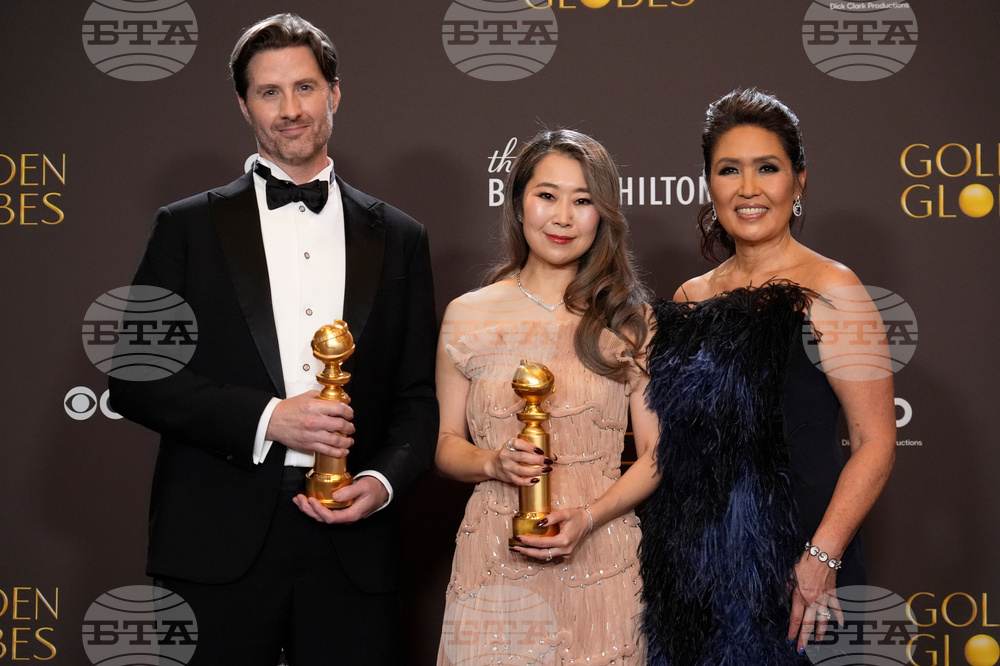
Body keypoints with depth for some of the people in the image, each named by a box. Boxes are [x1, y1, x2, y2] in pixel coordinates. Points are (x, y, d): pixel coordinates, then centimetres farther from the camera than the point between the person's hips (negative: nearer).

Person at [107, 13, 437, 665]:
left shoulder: (398, 238, 10)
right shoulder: (189, 227, 5)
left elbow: (419, 396, 10)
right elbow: (134, 380, -1)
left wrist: (382, 480, -8)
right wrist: (265, 419, -12)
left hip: (352, 546, 2)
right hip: (217, 545, -1)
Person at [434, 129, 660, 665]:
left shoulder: (630, 320, 2)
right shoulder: (469, 316, 3)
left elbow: (655, 455, 2)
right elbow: (447, 443, 8)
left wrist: (588, 516, -13)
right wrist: (493, 463, -13)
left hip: (600, 563, 0)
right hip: (494, 563, 0)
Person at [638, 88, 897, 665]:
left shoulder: (829, 292, -8)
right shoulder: (691, 299, 9)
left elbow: (877, 441, -12)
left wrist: (821, 559, -20)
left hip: (793, 574, -5)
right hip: (691, 570, 5)